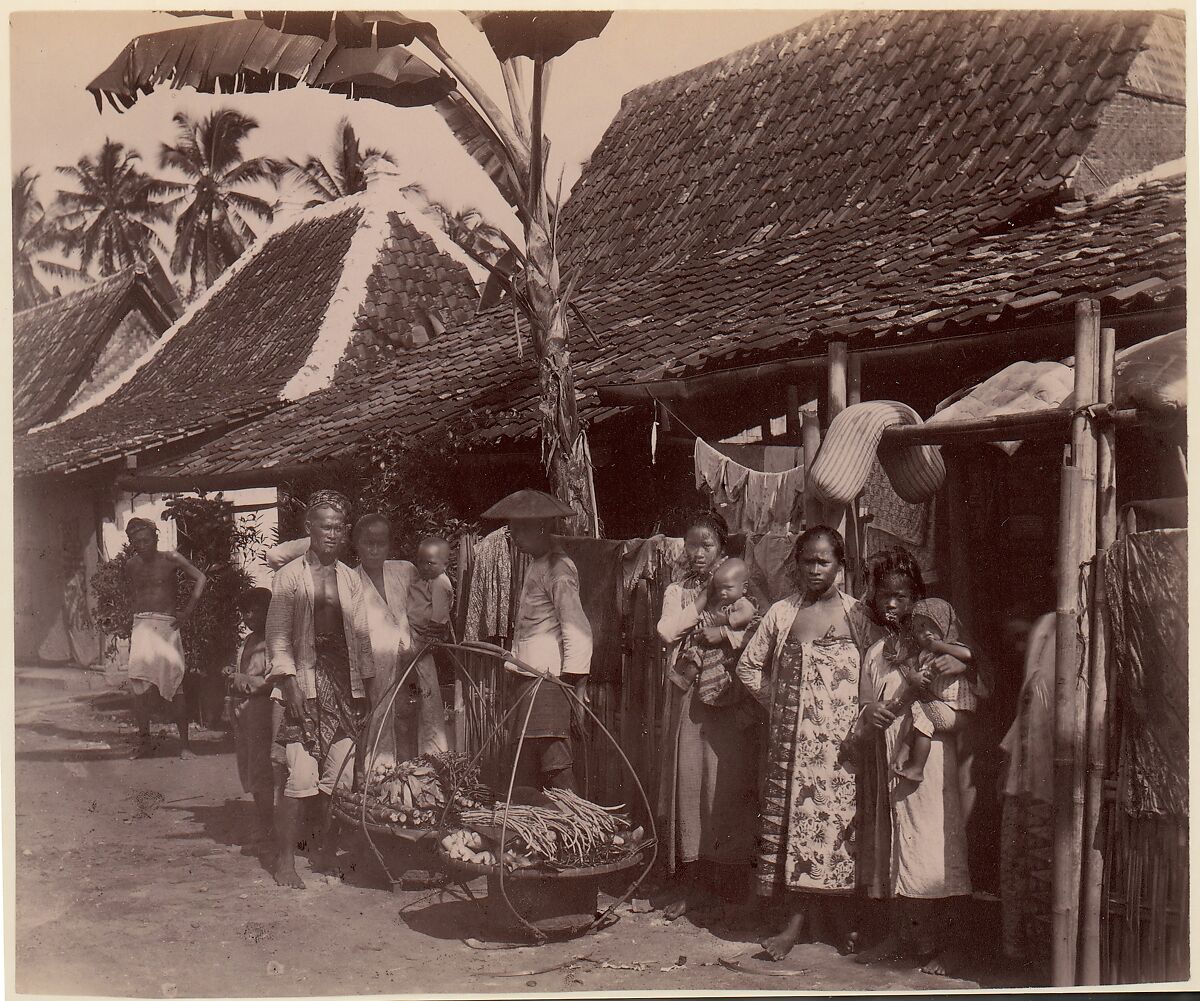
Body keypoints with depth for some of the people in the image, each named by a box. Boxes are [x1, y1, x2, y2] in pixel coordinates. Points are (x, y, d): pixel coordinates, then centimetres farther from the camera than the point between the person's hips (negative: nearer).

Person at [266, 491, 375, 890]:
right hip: (306, 682, -4)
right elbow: (278, 637, -3)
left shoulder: (351, 579, 15)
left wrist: (368, 685, 11)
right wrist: (290, 684, -12)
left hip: (345, 683, 5)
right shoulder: (290, 576, 1)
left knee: (338, 778, 3)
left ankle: (327, 850, 17)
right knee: (300, 779, -10)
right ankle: (286, 860, -1)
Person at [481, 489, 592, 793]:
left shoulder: (557, 569, -12)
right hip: (531, 678, 10)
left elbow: (578, 629, -18)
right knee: (525, 766, 10)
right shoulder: (536, 566, 19)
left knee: (555, 762, -13)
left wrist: (574, 680, -20)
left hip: (551, 679, -10)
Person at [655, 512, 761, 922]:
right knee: (687, 781, 3)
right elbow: (667, 631, -6)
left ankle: (733, 881, 3)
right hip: (687, 699, 3)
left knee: (726, 784, -5)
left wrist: (720, 633, -18)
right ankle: (691, 882, 10)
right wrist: (705, 597, -8)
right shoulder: (677, 591, 13)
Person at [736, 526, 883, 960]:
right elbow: (749, 665, 15)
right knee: (793, 816, 0)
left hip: (840, 739, -2)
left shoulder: (856, 614, 3)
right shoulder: (782, 612, 8)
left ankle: (842, 916, 10)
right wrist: (777, 700, 7)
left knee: (840, 816, -3)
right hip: (792, 737, 2)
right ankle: (796, 920, 4)